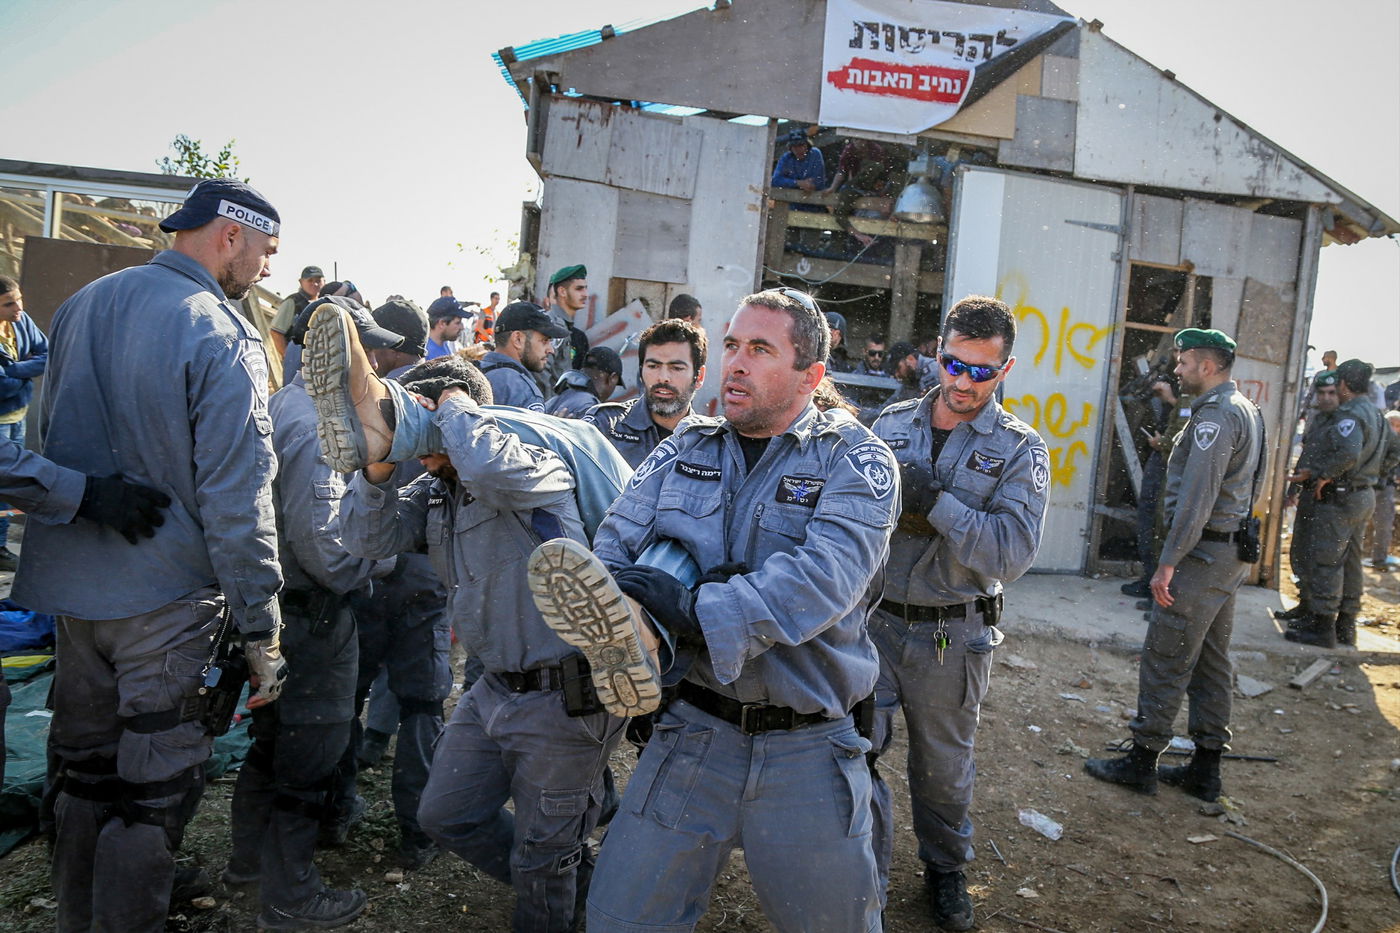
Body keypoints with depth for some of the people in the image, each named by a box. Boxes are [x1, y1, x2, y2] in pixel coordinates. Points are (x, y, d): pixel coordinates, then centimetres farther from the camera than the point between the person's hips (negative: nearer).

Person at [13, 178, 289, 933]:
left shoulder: (81, 305, 5)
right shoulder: (222, 337, -17)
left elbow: (45, 435, 17)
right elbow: (236, 498, -19)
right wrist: (261, 627, -15)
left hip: (69, 582, 8)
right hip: (164, 593, -7)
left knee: (85, 767, 21)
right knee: (155, 785, 5)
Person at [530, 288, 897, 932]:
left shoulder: (854, 461, -5)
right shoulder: (683, 451, 7)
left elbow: (823, 576, -22)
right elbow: (613, 545, -2)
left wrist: (694, 611, -30)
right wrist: (626, 621, -23)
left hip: (809, 750, -2)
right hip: (693, 728, 3)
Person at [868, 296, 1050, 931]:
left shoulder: (1020, 450, -6)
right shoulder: (891, 424, 2)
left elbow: (1013, 552, -20)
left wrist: (935, 501, -27)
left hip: (952, 634, -1)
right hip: (873, 618, 1)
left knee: (943, 766, 17)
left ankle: (946, 869, 44)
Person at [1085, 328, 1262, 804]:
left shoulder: (1216, 414, -17)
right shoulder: (1246, 411, 16)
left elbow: (1196, 497, -24)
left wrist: (1168, 562, -22)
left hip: (1203, 552, -10)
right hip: (1231, 554, 11)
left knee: (1165, 660, -3)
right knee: (1211, 661, 14)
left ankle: (1141, 761, 6)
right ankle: (1205, 768, 22)